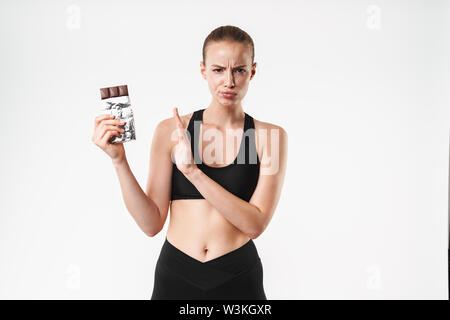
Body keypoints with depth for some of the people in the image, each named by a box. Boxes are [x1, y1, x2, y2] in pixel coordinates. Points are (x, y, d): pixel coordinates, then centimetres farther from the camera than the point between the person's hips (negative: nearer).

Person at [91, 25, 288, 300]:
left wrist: (193, 171, -20)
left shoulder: (269, 136, -4)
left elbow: (255, 224, -13)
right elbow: (151, 223, -4)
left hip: (237, 280, -1)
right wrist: (119, 161, -15)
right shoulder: (171, 131, -2)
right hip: (175, 276, 1)